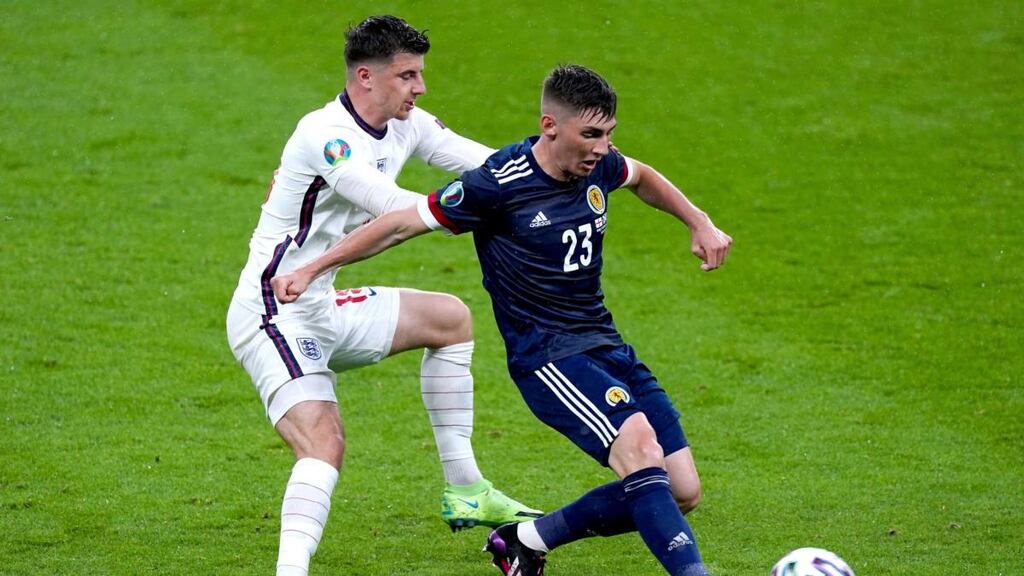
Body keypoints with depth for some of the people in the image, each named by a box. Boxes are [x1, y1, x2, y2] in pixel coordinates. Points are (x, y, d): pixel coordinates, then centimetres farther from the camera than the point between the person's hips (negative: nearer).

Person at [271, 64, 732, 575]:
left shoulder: (599, 166, 2)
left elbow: (643, 177, 29)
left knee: (682, 492, 1)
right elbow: (402, 224, -6)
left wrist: (699, 223, 20)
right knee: (640, 447, -31)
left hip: (606, 347, 8)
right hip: (546, 356, -8)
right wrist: (312, 269, -4)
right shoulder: (498, 184, -16)